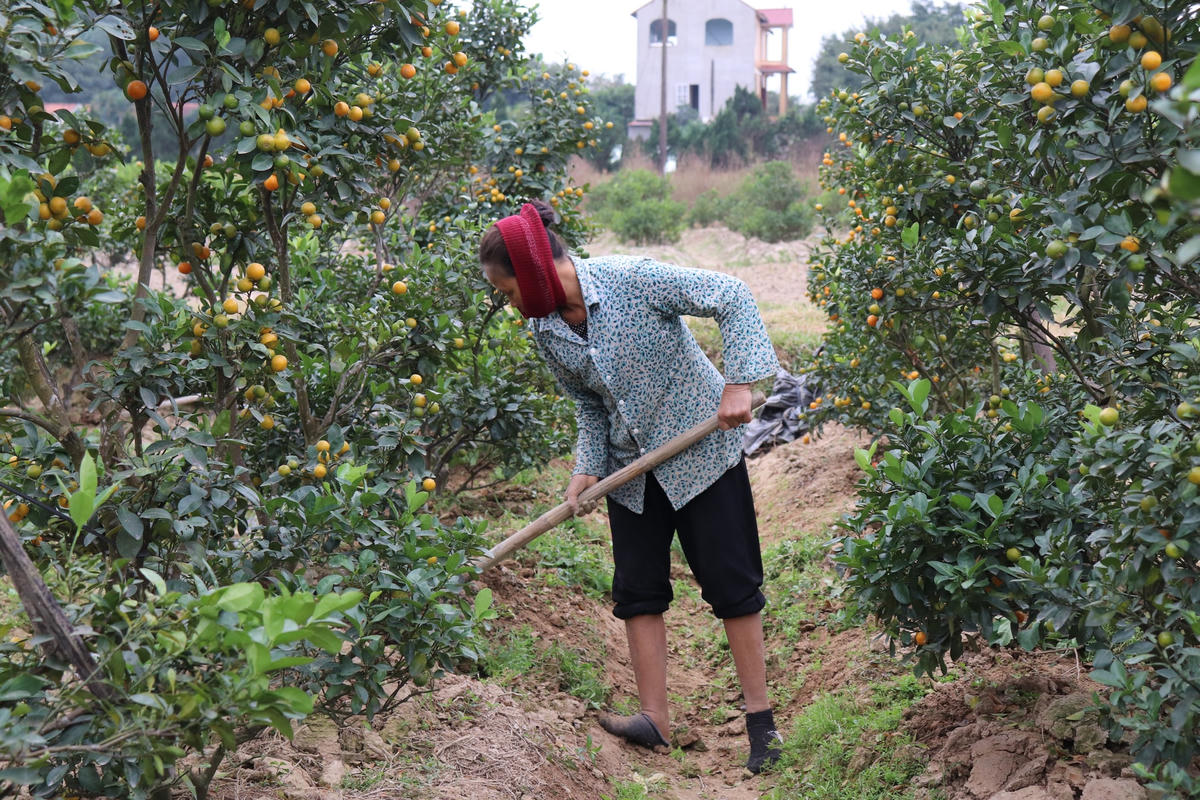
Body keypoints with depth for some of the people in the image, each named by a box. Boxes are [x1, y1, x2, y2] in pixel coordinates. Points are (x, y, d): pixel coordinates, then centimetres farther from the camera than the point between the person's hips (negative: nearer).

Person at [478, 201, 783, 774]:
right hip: (631, 468, 6)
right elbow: (589, 404, 8)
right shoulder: (545, 330, -4)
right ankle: (655, 720, 15)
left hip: (700, 451, -6)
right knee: (637, 588, 5)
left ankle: (760, 718, 11)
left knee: (730, 582, -1)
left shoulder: (632, 279, -23)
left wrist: (738, 382, -26)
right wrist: (588, 468, -4)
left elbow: (732, 297, -20)